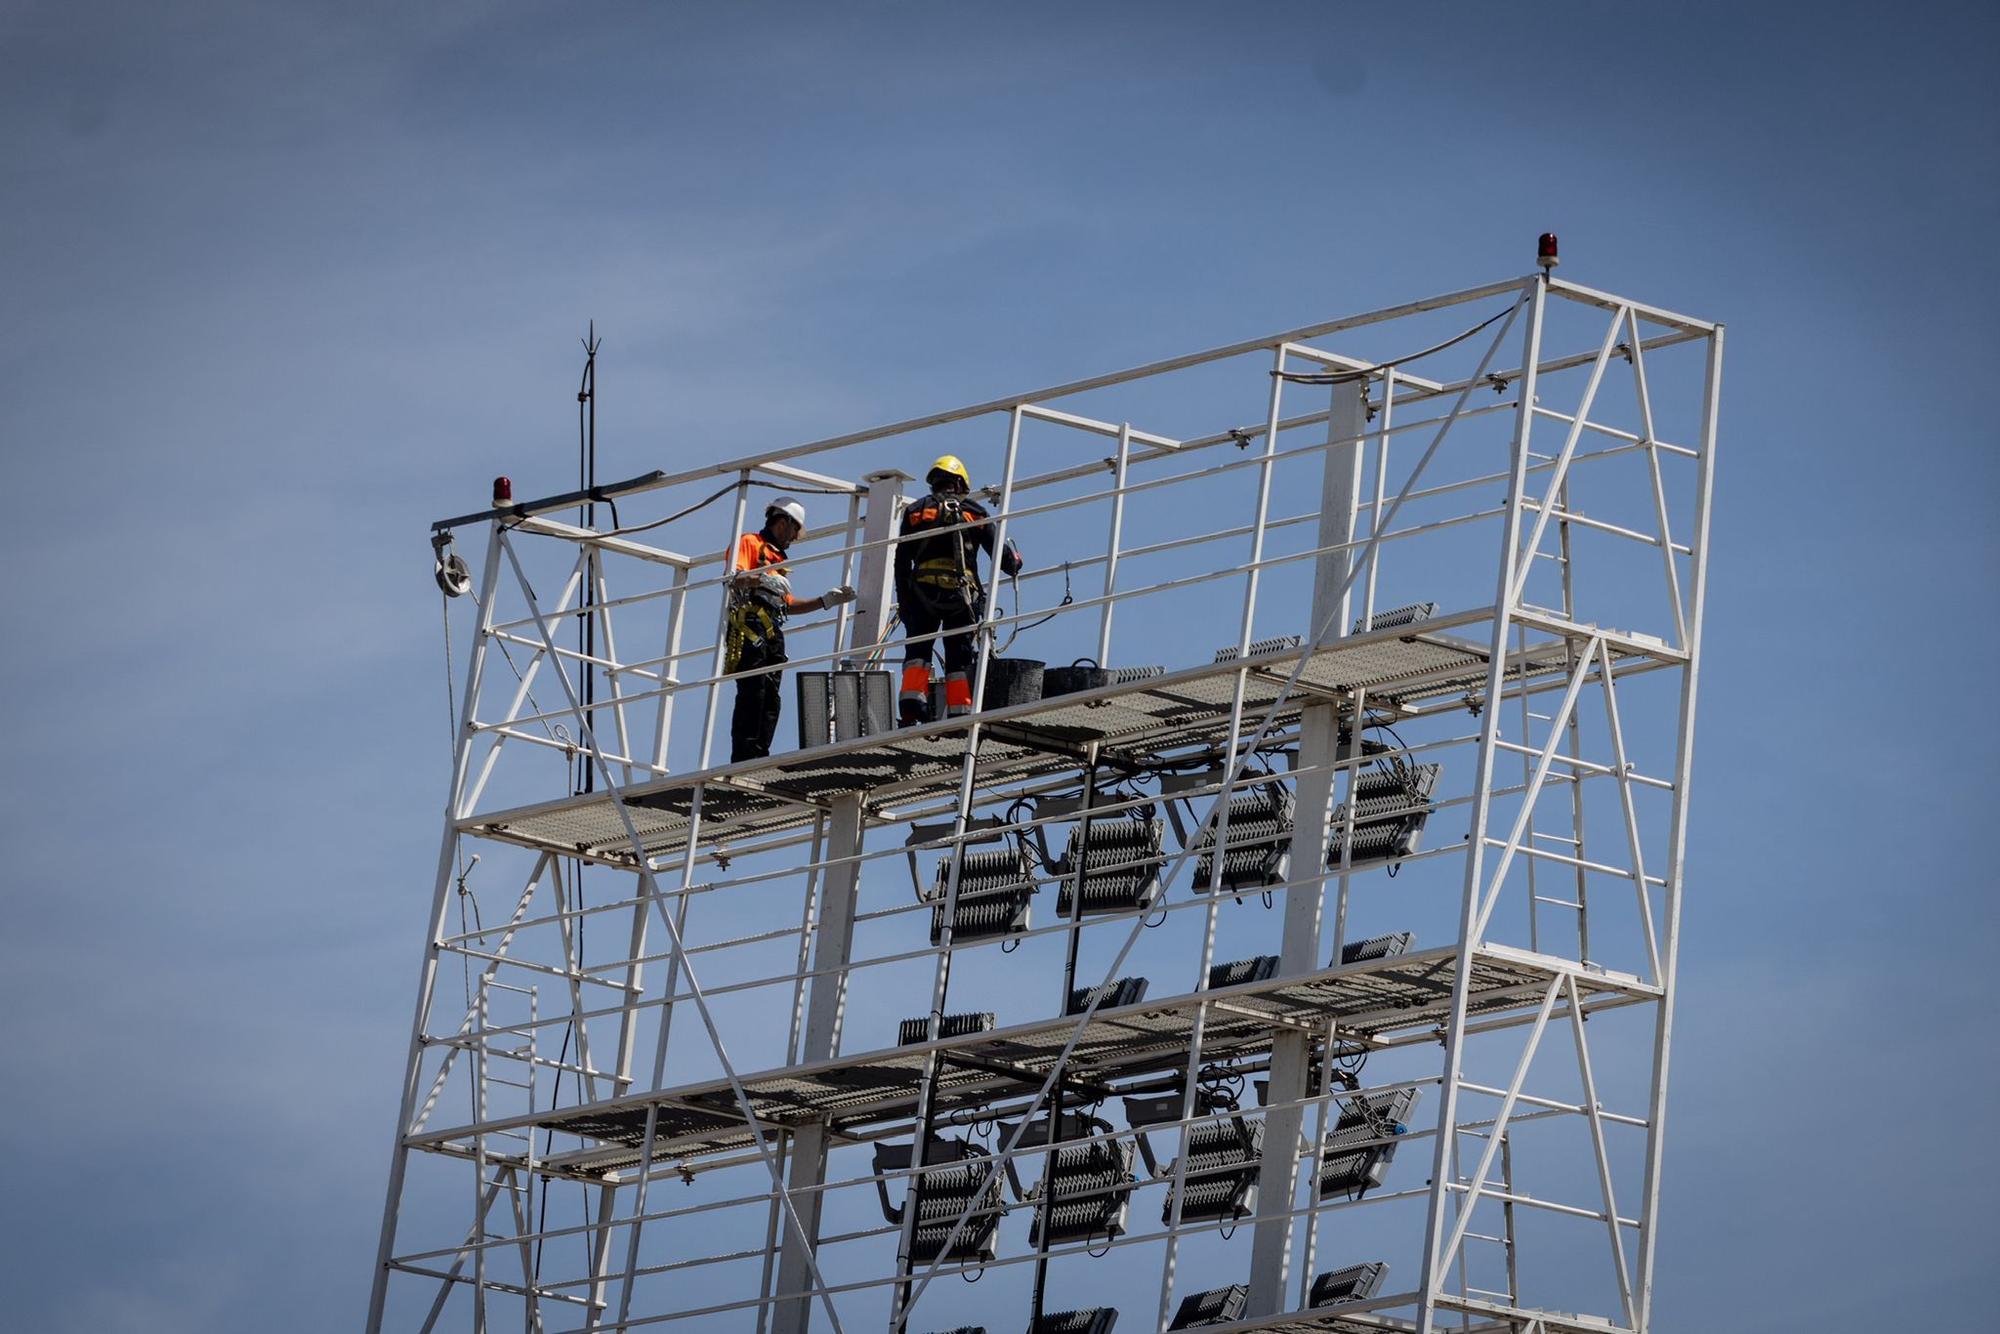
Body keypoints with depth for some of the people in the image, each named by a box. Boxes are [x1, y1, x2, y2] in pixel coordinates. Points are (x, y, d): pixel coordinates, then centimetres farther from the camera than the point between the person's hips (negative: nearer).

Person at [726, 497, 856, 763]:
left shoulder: (776, 557, 32)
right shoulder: (750, 543, 6)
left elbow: (787, 604, 32)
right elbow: (733, 577, -13)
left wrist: (827, 600, 31)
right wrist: (762, 580, -30)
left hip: (772, 631, 9)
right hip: (750, 628, -9)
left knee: (770, 697, 1)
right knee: (752, 691, -18)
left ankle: (759, 757, -3)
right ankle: (744, 758, -24)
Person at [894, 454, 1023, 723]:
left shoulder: (915, 512, 14)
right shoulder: (975, 512, 11)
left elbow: (901, 562, 10)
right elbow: (1001, 553, 11)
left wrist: (903, 601, 15)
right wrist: (1014, 563, 34)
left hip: (922, 590, 0)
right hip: (962, 593, 0)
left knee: (917, 650, 7)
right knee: (959, 657, 6)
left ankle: (911, 698, -15)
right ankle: (959, 713, -4)